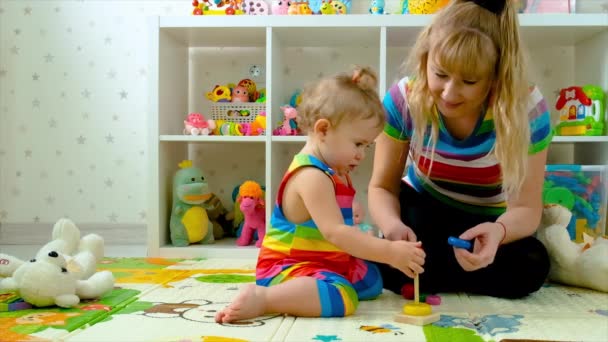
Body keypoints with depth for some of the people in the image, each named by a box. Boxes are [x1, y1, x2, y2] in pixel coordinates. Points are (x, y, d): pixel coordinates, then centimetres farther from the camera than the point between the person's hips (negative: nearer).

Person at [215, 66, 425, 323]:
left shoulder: (335, 171, 12)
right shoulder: (312, 177, -22)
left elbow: (340, 227, 21)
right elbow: (334, 232, -30)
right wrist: (390, 253, -30)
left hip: (325, 264, 11)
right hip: (287, 267, -11)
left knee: (372, 281, 23)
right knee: (341, 296, -34)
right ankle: (261, 297, -25)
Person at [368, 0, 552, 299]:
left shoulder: (526, 108, -28)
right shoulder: (403, 99, -24)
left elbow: (526, 208, -25)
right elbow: (382, 187, -16)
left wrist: (499, 231, -51)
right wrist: (392, 223, -41)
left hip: (488, 221, 1)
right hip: (422, 210, 0)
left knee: (532, 267, -29)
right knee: (388, 262, -31)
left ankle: (419, 274, -8)